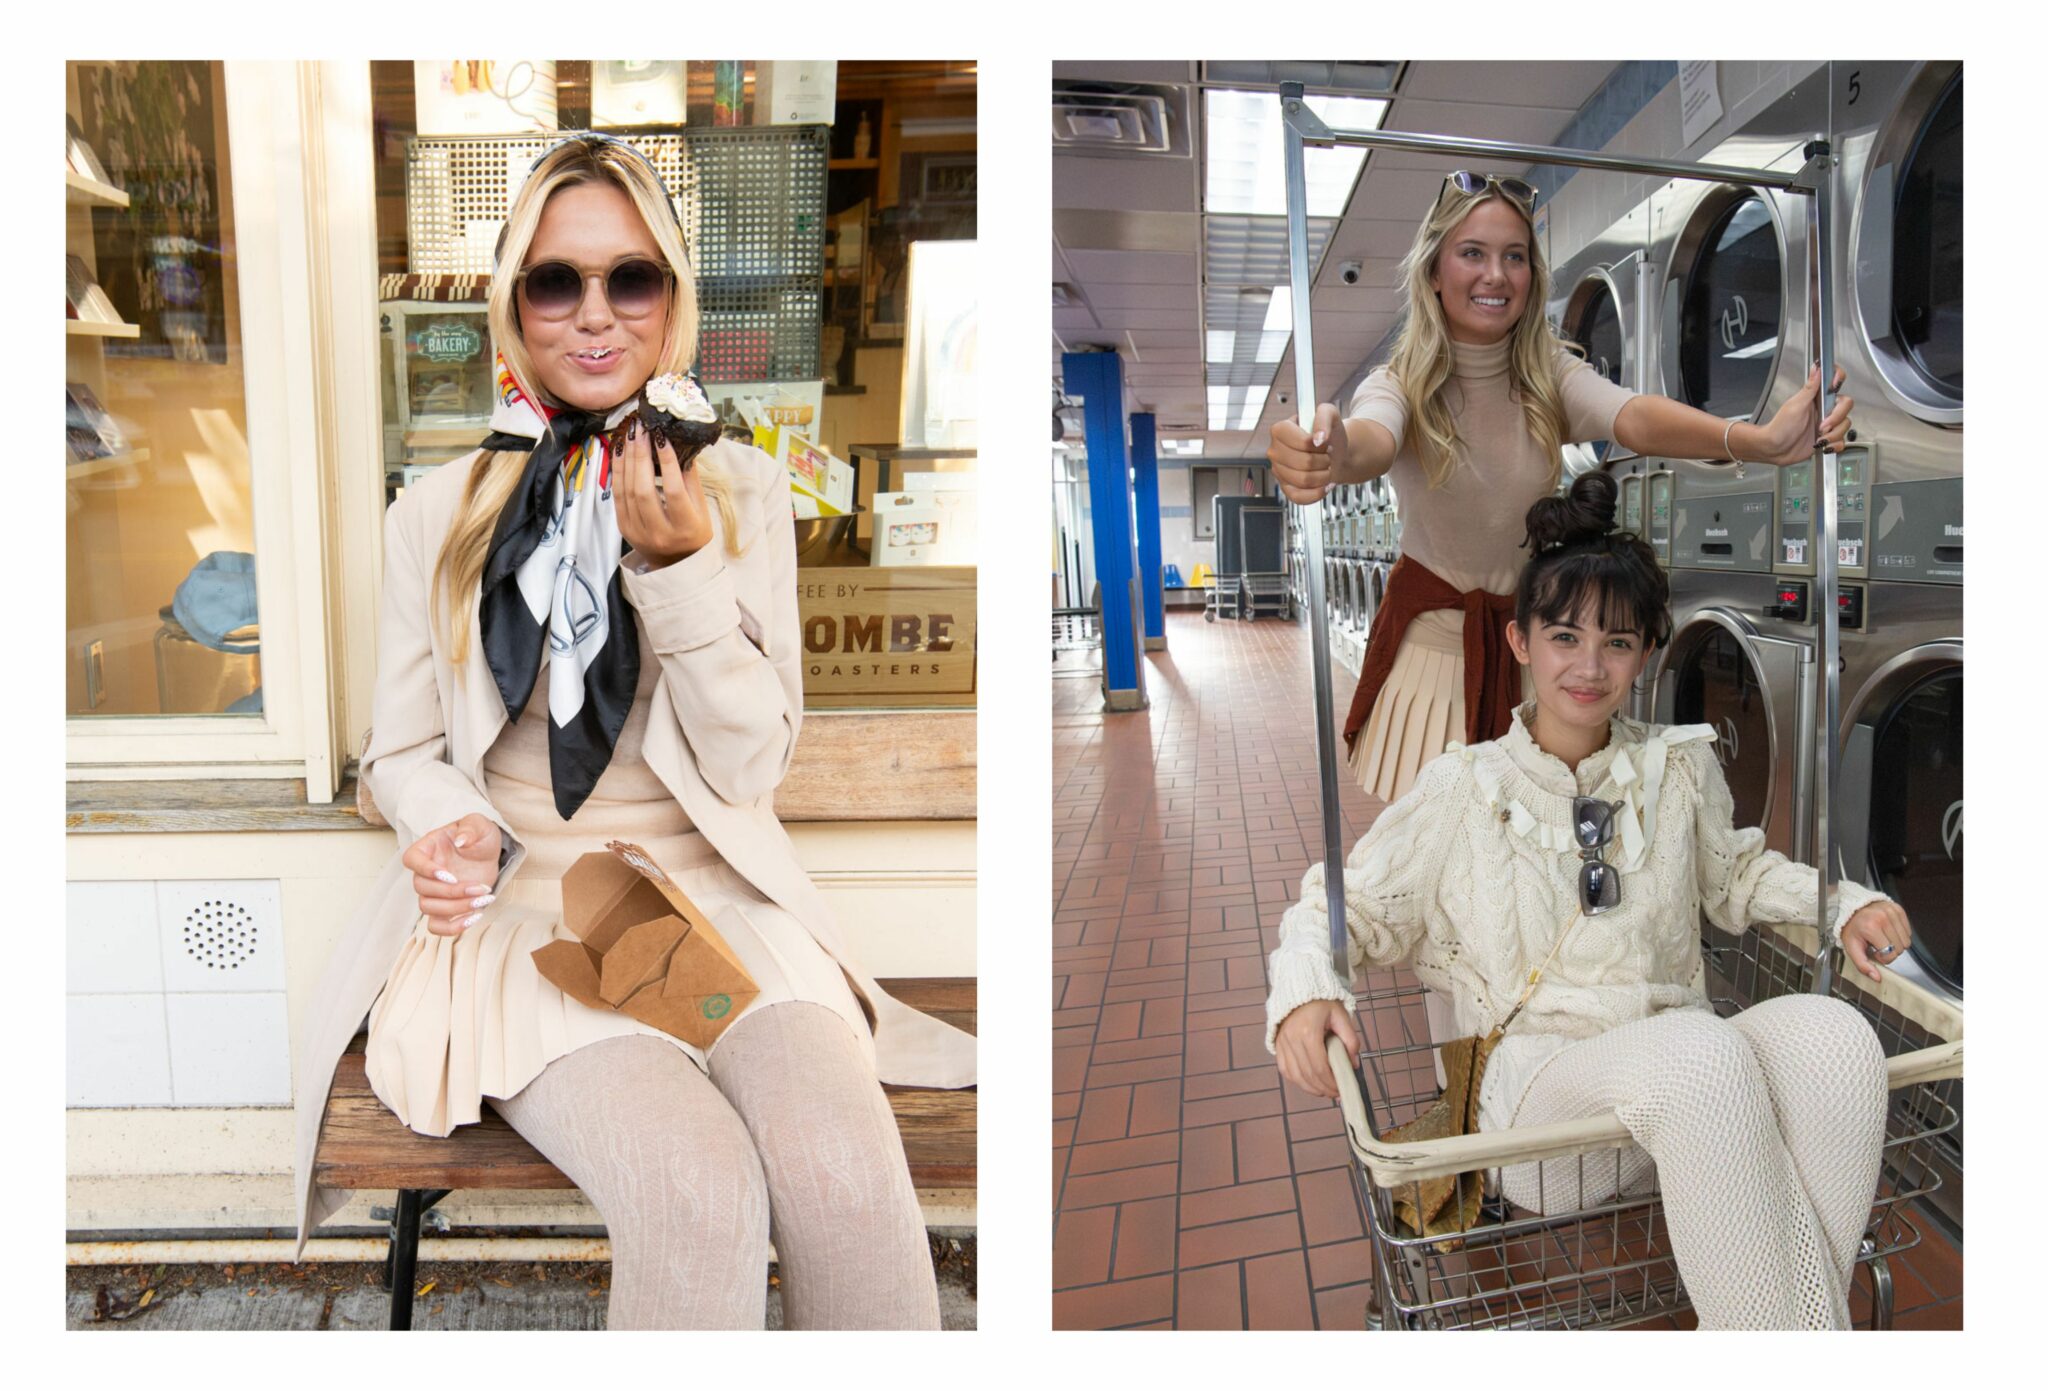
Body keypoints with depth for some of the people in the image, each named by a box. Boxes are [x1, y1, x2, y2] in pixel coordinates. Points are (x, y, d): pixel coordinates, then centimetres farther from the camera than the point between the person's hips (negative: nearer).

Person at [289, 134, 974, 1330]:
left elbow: (751, 767, 2)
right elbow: (402, 750, 15)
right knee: (696, 1186, -30)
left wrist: (682, 566, -11)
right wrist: (452, 829, -9)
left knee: (849, 1180, -29)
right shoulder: (439, 511, 9)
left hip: (714, 890, 1)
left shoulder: (741, 487, 7)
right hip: (518, 905, 0)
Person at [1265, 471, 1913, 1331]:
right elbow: (1345, 905, 7)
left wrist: (1845, 904, 12)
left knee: (1828, 1030, -30)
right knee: (1706, 1049, -37)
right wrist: (1302, 993, -14)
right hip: (1532, 1078, -4)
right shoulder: (1462, 790, 4)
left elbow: (1737, 875, 31)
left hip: (1682, 1089, 4)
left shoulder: (1681, 766, 14)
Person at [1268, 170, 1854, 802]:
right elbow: (1372, 441, -36)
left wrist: (1754, 439, -45)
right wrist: (1334, 455, -63)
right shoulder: (1400, 386, -12)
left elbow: (1633, 417, -25)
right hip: (1433, 637, -2)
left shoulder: (1550, 376, -5)